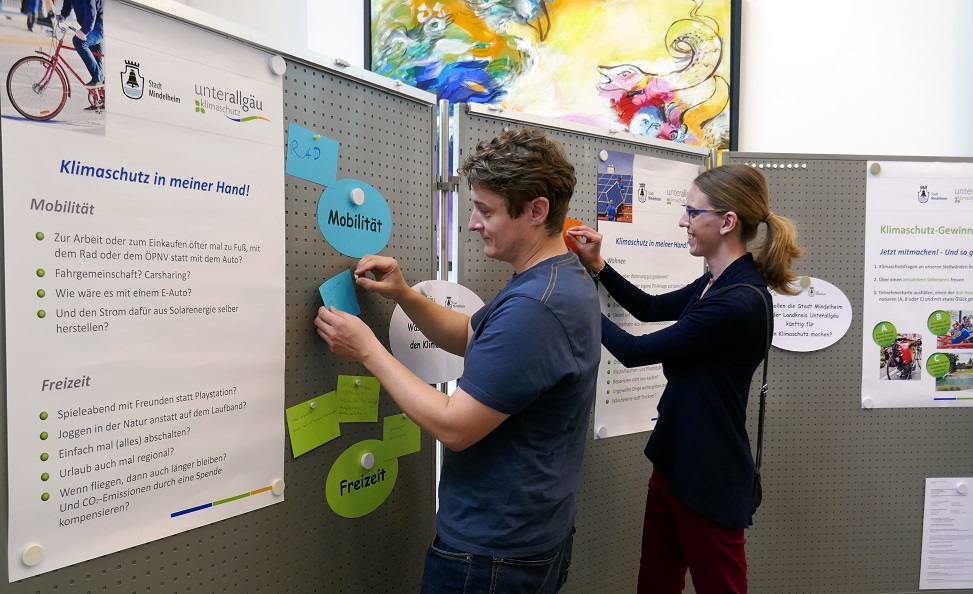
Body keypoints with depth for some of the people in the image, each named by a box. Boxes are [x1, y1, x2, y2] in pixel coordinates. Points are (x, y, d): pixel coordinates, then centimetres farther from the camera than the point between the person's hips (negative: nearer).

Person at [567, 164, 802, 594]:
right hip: (675, 459, 9)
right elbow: (650, 308, 16)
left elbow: (635, 352, -21)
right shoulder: (717, 283, 5)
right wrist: (598, 266, 3)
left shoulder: (738, 303, -26)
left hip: (707, 478, -9)